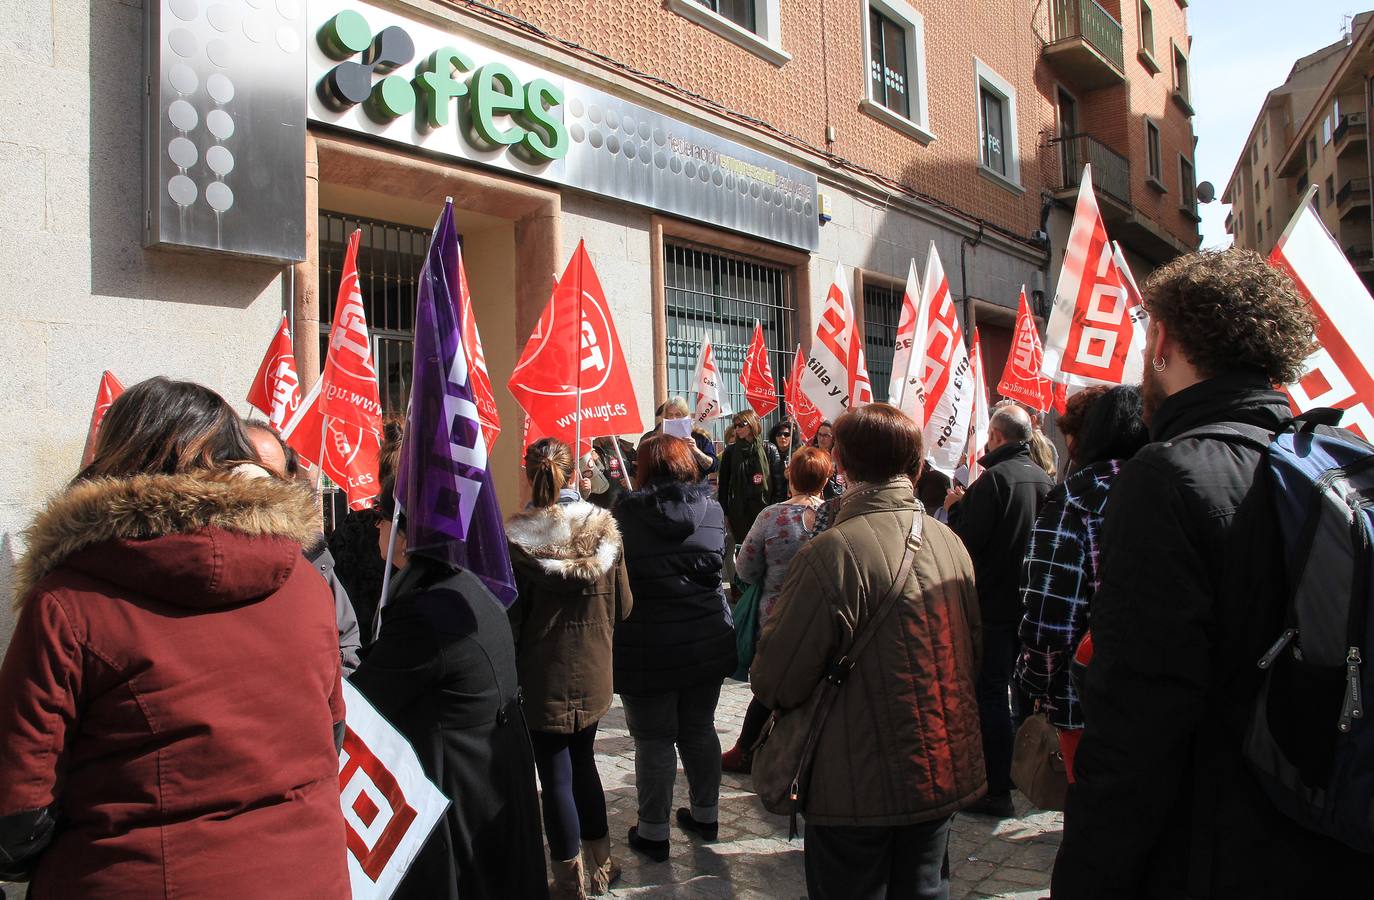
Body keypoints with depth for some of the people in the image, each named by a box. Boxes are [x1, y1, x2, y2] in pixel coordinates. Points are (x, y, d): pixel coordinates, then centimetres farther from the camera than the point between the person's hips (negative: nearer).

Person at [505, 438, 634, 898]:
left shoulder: (516, 536, -17)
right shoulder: (604, 527, -5)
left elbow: (509, 618, -13)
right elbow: (622, 604, 2)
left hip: (543, 678, -4)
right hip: (592, 672, 4)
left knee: (556, 776, 7)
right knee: (583, 762, 21)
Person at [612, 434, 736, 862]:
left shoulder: (626, 515, -11)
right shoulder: (711, 509, -2)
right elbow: (715, 566, -1)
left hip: (647, 647, -3)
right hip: (707, 643, 4)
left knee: (654, 741, 8)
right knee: (699, 731, 18)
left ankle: (654, 832, 19)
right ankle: (705, 815, 33)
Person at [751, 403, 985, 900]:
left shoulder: (831, 552, -23)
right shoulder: (949, 541, -2)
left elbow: (777, 681, -19)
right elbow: (973, 652, 10)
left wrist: (766, 683, 3)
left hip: (860, 787, -5)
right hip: (945, 770, 6)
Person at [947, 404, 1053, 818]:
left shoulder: (994, 478, -19)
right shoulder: (1044, 479, 6)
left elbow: (967, 540, -22)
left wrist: (956, 506, -3)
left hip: (993, 604, -8)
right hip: (1030, 600, 8)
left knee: (990, 695, 0)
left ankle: (997, 791, 4)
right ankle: (1017, 771, 33)